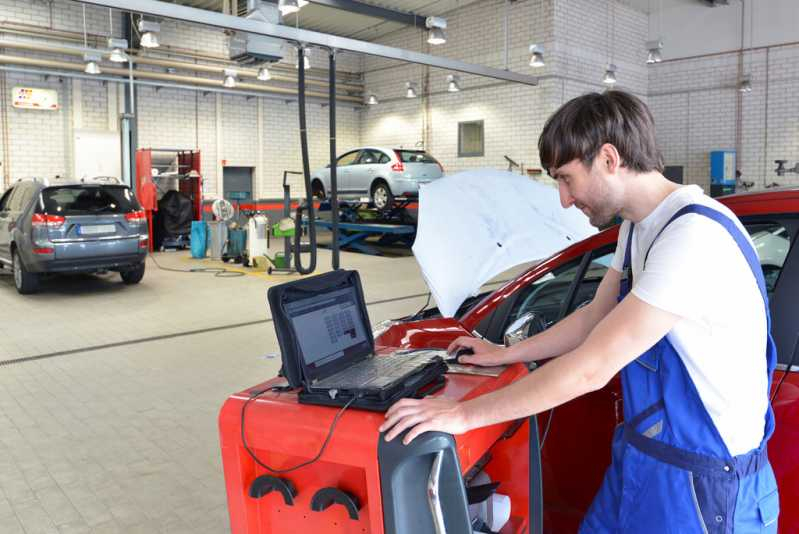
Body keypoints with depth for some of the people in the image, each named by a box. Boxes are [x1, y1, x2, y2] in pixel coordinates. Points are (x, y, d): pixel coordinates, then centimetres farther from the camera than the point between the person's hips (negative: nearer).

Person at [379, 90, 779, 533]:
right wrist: (503, 354, 18)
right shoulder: (639, 227, 3)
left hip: (704, 487, -7)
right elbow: (594, 318, 15)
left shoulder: (695, 236, -27)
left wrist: (464, 414, -21)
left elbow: (591, 369, -27)